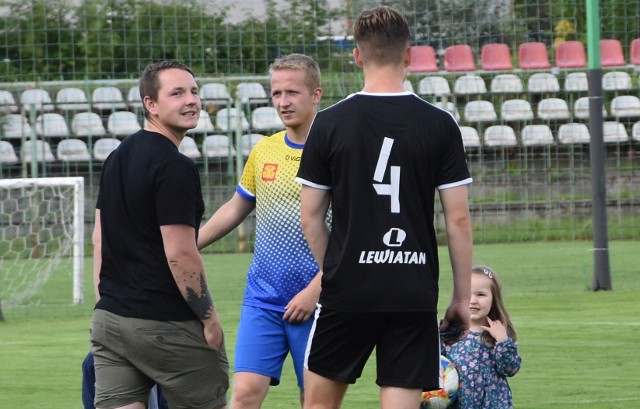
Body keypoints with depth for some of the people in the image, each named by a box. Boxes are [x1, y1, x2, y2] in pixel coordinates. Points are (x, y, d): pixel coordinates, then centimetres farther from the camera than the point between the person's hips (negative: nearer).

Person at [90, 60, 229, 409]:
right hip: (167, 325, -8)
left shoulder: (117, 158, 13)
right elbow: (180, 253, -18)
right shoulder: (174, 167, -14)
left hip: (110, 317, 8)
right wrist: (209, 318, -10)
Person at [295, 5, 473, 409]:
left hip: (347, 291, 0)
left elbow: (311, 216, 2)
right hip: (415, 293, 0)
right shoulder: (440, 125, -2)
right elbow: (458, 218, -2)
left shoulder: (329, 124, -2)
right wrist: (462, 295, 6)